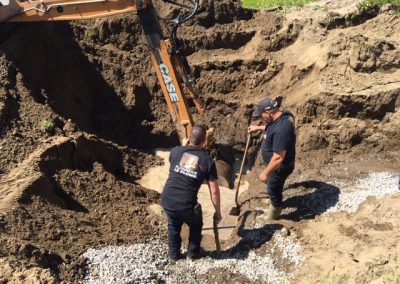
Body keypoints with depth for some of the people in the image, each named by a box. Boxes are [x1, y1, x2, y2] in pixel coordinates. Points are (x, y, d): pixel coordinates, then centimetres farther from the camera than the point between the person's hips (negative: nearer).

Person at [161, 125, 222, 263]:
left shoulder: (176, 151, 4)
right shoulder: (208, 161, -1)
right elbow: (214, 191, -1)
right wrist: (217, 212, 12)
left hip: (166, 201, 3)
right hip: (186, 205, -3)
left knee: (173, 225, 33)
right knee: (196, 225, 31)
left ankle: (174, 255, 42)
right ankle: (193, 253, 40)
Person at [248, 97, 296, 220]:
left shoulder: (281, 129, -38)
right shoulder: (282, 115, -8)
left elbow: (278, 158, -34)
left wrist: (265, 172, -24)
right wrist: (259, 127, 17)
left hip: (279, 168, -9)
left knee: (274, 192, 15)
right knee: (273, 188, 32)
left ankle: (272, 218, 38)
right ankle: (274, 201, 59)